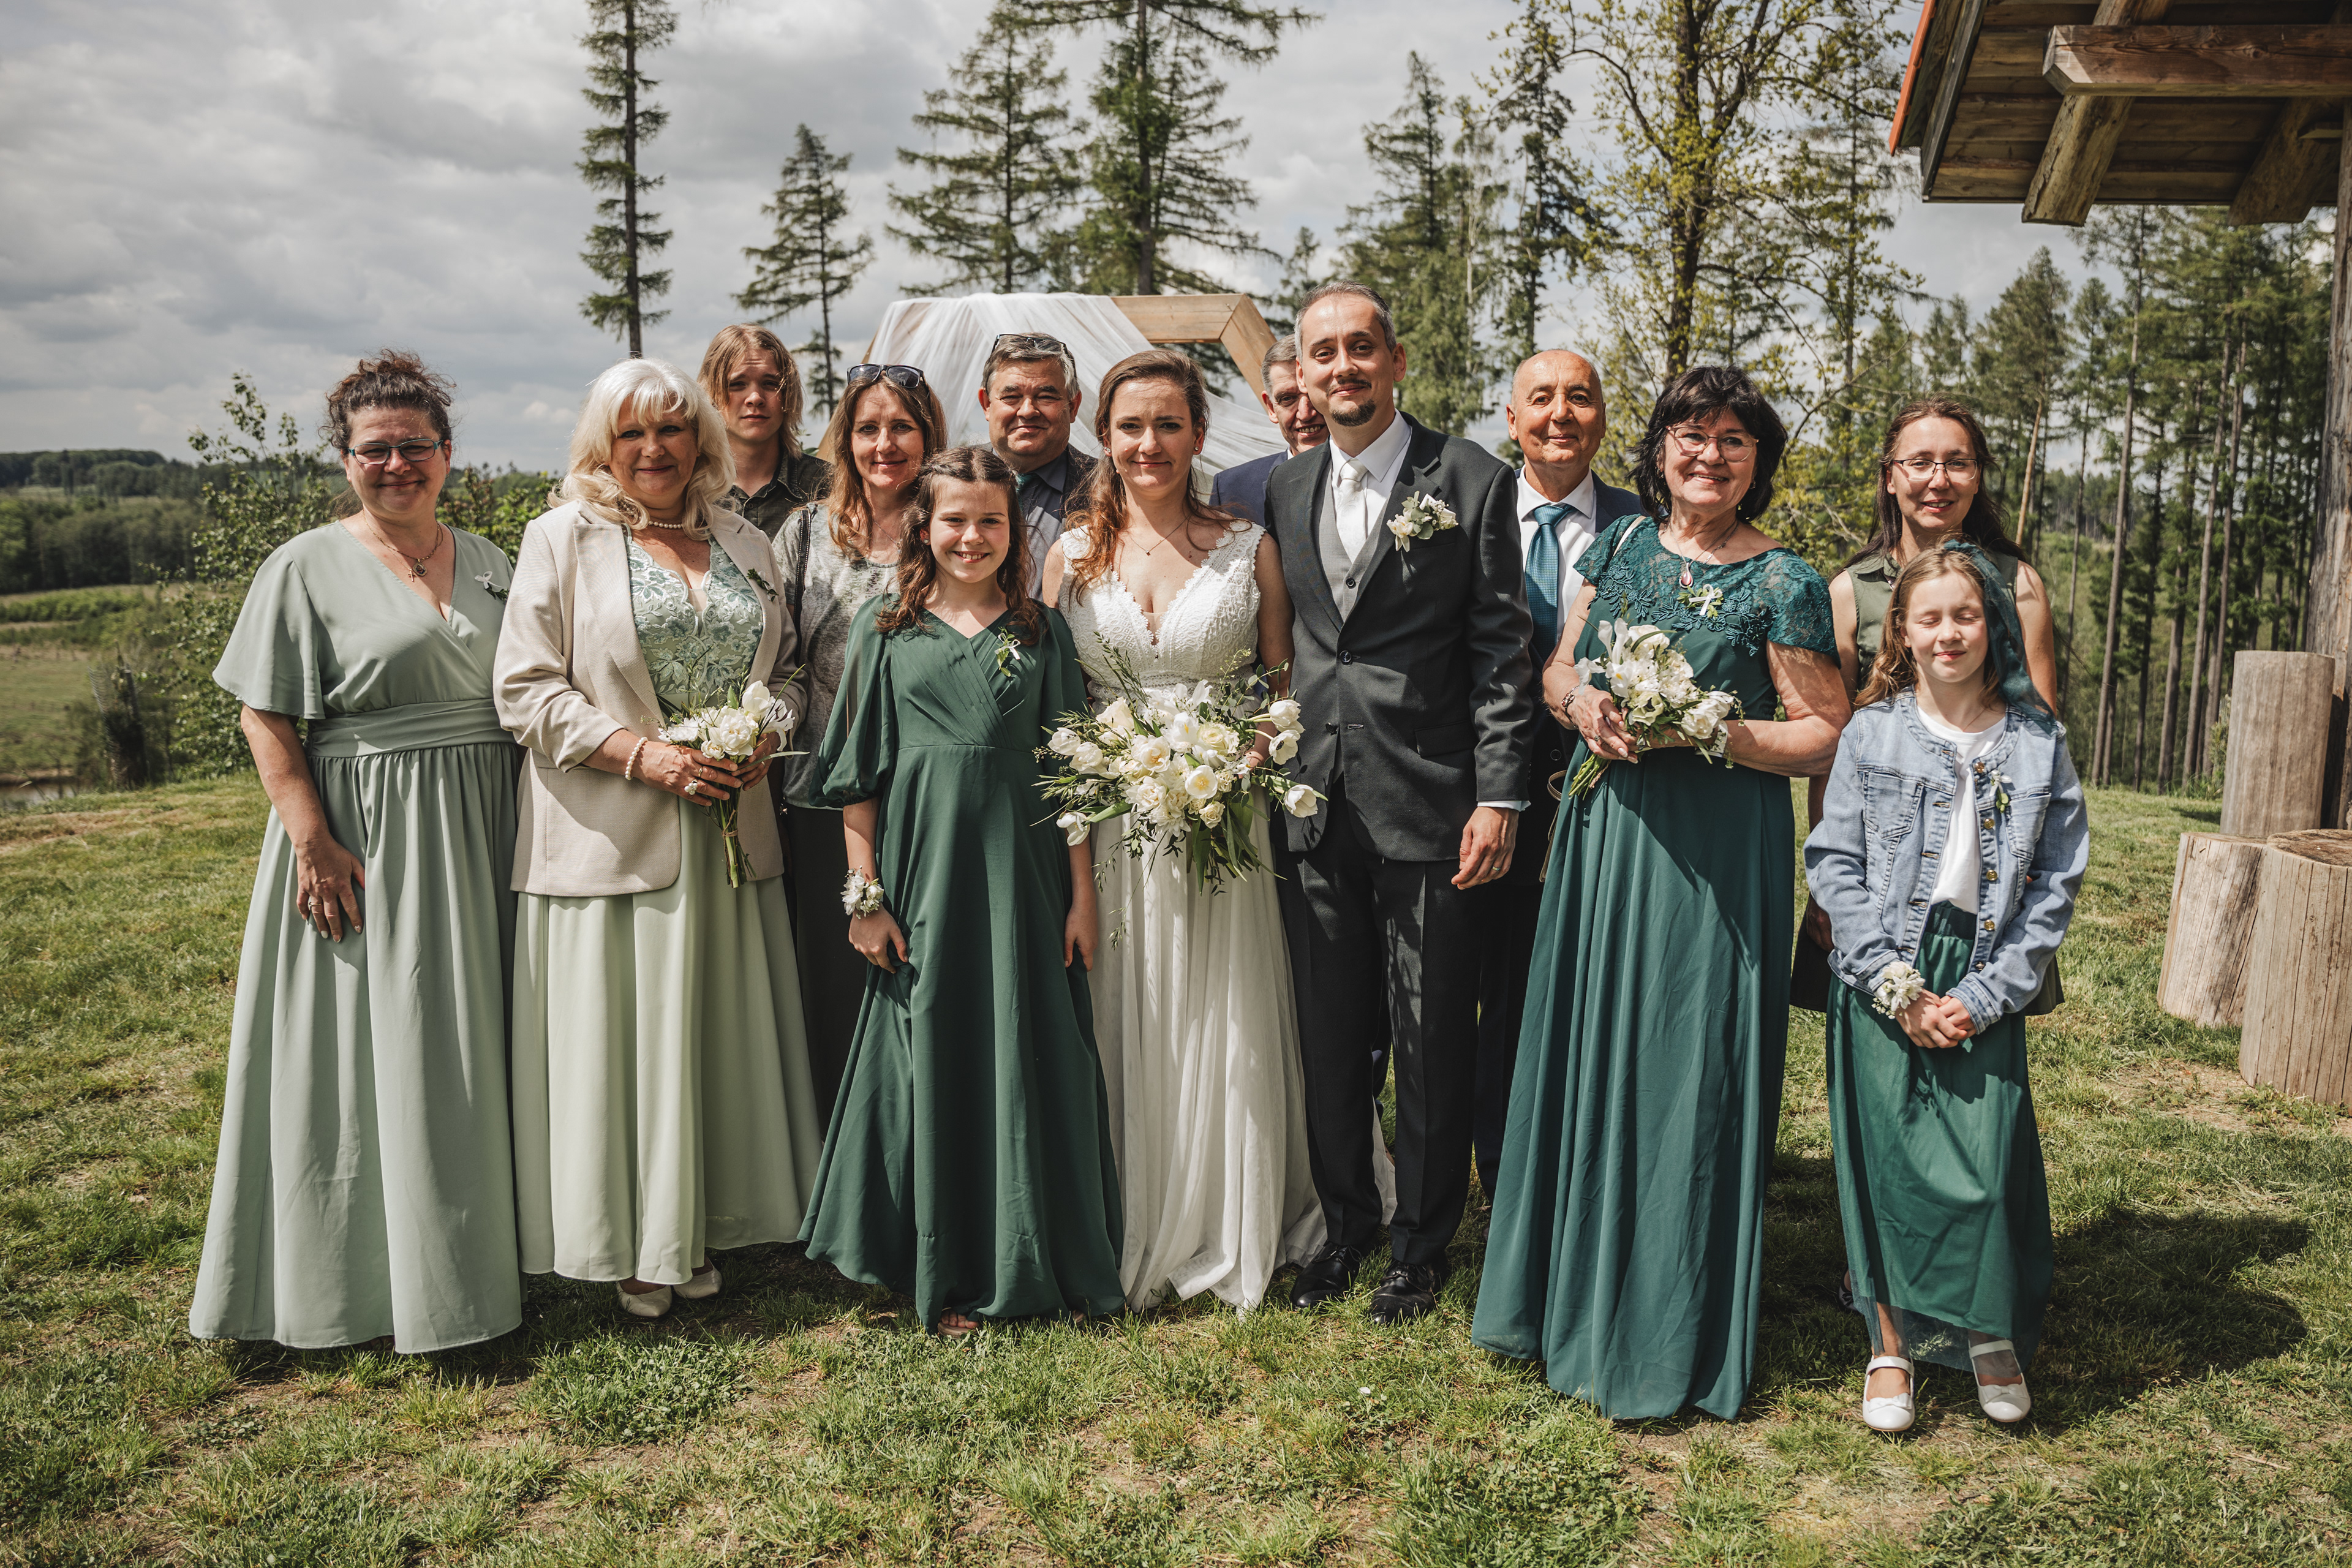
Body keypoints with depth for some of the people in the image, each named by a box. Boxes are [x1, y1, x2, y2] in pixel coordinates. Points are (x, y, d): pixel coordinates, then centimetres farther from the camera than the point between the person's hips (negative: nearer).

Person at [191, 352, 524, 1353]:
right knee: (366, 1046, 1)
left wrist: (529, 828, 7)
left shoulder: (486, 564, 12)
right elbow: (265, 718, -7)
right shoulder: (307, 567, -2)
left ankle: (477, 1252, 24)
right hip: (363, 842, -4)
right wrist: (312, 840, -16)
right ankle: (370, 1279, 13)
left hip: (482, 844, 5)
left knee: (471, 1047, 11)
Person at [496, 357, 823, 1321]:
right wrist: (644, 753, -16)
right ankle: (626, 1246, 15)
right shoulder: (563, 538, 0)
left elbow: (787, 669, 18)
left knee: (721, 1031, 8)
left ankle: (700, 1232, 22)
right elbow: (525, 689, -7)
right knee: (618, 1036, 1)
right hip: (610, 836, -4)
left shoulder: (744, 545, 13)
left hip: (730, 835, 4)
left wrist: (765, 740, -3)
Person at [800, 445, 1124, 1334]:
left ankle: (1044, 1261, 21)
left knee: (1032, 1053, 4)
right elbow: (858, 775, 3)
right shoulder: (885, 628, 4)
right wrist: (866, 894, -3)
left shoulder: (1041, 630, 7)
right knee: (933, 1055, 5)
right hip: (923, 866, -1)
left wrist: (1082, 894, 1)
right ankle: (949, 1275, 20)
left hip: (1022, 868, 1)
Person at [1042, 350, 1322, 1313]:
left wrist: (1261, 747, -14)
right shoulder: (1072, 554, 6)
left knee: (1227, 1022, 5)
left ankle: (1231, 1238, 22)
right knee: (1124, 1024, 7)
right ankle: (1128, 1239, 23)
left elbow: (1286, 689, 5)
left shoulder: (1249, 548, 3)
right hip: (1109, 824, 1)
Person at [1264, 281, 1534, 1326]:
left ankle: (1423, 1244, 24)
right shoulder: (1283, 492, 12)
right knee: (1329, 1036, 14)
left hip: (1428, 808, -4)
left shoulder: (1473, 483, -2)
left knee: (1432, 1042, 6)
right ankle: (1346, 1223, 32)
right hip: (1314, 808, 4)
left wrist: (1498, 797, -10)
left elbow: (1501, 652, -5)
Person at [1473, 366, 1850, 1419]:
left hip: (1715, 848, -5)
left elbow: (1826, 736, -4)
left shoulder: (1783, 584, -4)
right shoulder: (1620, 544, 10)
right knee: (1587, 1055, 10)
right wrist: (1583, 704, -7)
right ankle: (1573, 1292, 27)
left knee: (1686, 1075, 0)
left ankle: (1667, 1338, 15)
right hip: (1603, 827, 5)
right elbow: (1557, 669, 15)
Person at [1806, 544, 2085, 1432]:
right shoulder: (1872, 734, 0)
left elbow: (2057, 882, 2)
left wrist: (1987, 993, -7)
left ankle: (1991, 1333, 22)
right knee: (1887, 1155, 1)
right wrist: (1896, 985, -9)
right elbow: (1834, 864, -2)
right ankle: (1892, 1342, 16)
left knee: (1986, 1161, -3)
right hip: (1885, 984, 0)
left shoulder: (2037, 743, 3)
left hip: (1985, 985, 1)